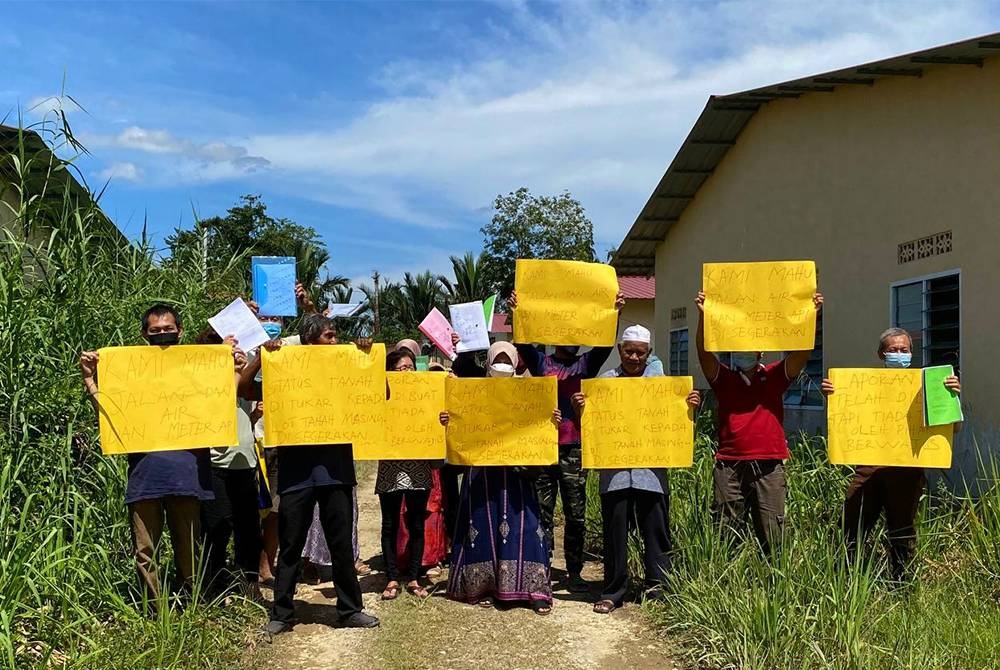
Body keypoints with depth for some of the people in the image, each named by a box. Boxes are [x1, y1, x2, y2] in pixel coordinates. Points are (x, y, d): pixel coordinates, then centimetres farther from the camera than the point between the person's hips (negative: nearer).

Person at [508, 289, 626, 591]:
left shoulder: (586, 364, 11)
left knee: (576, 514, 5)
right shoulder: (540, 362, 11)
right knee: (542, 513, 3)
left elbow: (605, 344, -3)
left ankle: (574, 572, 15)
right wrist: (516, 314, -20)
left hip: (574, 449, 1)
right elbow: (521, 342, -4)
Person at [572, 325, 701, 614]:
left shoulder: (660, 379, 8)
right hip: (614, 468, 0)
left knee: (656, 531, 4)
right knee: (615, 533, 5)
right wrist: (579, 408, -13)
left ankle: (659, 589, 16)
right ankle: (613, 592, 16)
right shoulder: (605, 380, 7)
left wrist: (691, 405, -10)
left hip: (651, 468, 0)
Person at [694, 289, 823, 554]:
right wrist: (703, 315, -20)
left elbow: (802, 353, -3)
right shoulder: (723, 378, 9)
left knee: (772, 537, 3)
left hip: (769, 466, 0)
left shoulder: (775, 376, 10)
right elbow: (704, 352, -7)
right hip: (729, 466, 0)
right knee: (725, 535, 3)